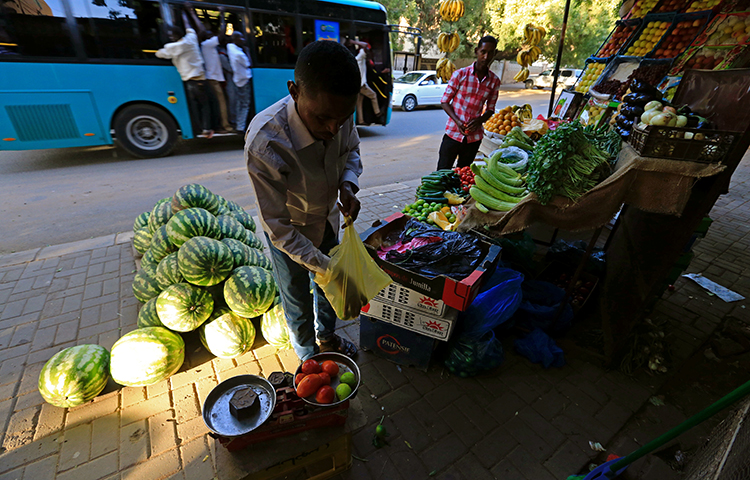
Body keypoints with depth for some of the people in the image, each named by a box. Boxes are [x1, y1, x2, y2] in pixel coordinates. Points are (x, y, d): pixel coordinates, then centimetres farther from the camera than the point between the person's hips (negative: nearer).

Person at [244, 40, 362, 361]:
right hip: (289, 232, -5)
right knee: (297, 300, 16)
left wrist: (348, 185, -21)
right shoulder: (265, 144, -38)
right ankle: (309, 358, 47)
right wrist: (324, 266, -27)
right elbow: (279, 227, -29)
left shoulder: (339, 114, -22)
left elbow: (352, 152, 1)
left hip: (328, 220, 5)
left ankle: (327, 337, 55)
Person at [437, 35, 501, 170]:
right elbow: (444, 101, -1)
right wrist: (457, 121, -17)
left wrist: (479, 120, -12)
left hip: (474, 137, 3)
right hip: (453, 133, -3)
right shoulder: (460, 74, -4)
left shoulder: (494, 81, 6)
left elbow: (490, 109, 12)